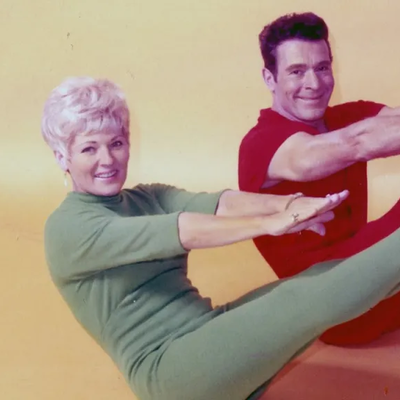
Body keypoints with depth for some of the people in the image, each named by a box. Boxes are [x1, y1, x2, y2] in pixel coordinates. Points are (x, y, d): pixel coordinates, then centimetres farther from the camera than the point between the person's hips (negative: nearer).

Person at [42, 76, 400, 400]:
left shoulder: (148, 199, 13)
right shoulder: (66, 227, -6)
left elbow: (219, 203, -9)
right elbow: (180, 232, -22)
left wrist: (286, 204, -27)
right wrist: (271, 223, -30)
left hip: (213, 331, 7)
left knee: (335, 274, -12)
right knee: (307, 296, -25)